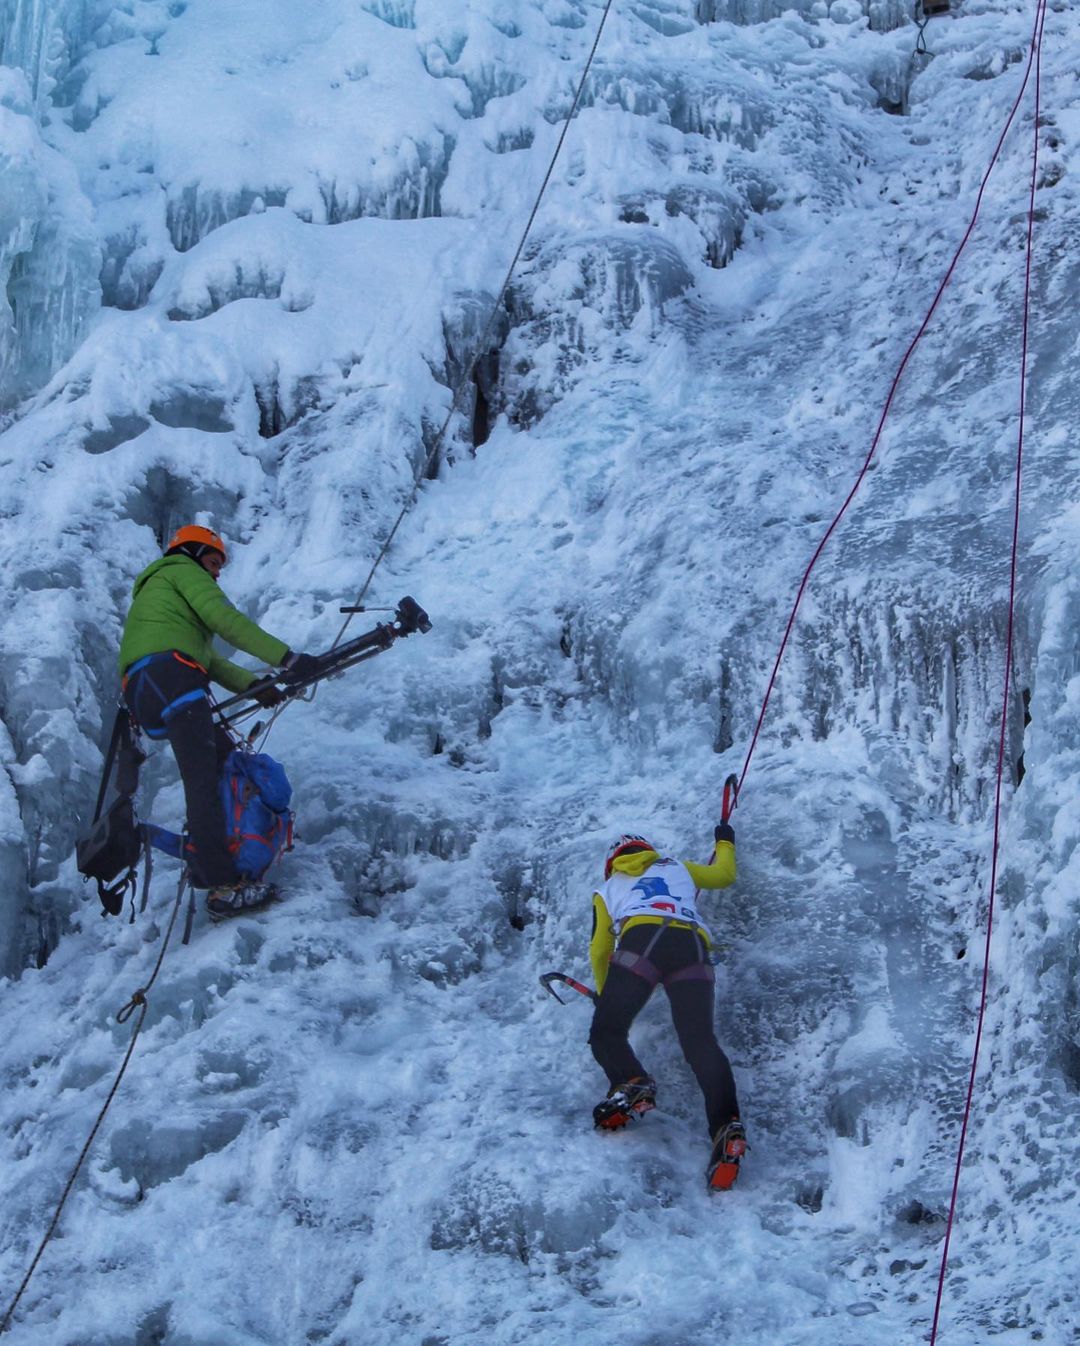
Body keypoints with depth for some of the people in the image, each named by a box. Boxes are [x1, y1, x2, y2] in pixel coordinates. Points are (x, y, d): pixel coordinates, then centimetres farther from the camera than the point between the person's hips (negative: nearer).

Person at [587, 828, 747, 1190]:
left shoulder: (608, 889, 32)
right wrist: (725, 842, 69)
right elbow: (724, 874, 50)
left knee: (607, 1031, 1)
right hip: (693, 946, 2)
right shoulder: (677, 868, 37)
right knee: (700, 1040, -10)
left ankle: (632, 1084, -31)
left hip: (641, 939, -2)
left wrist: (604, 993, 43)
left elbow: (599, 950, 28)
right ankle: (726, 1126, -33)